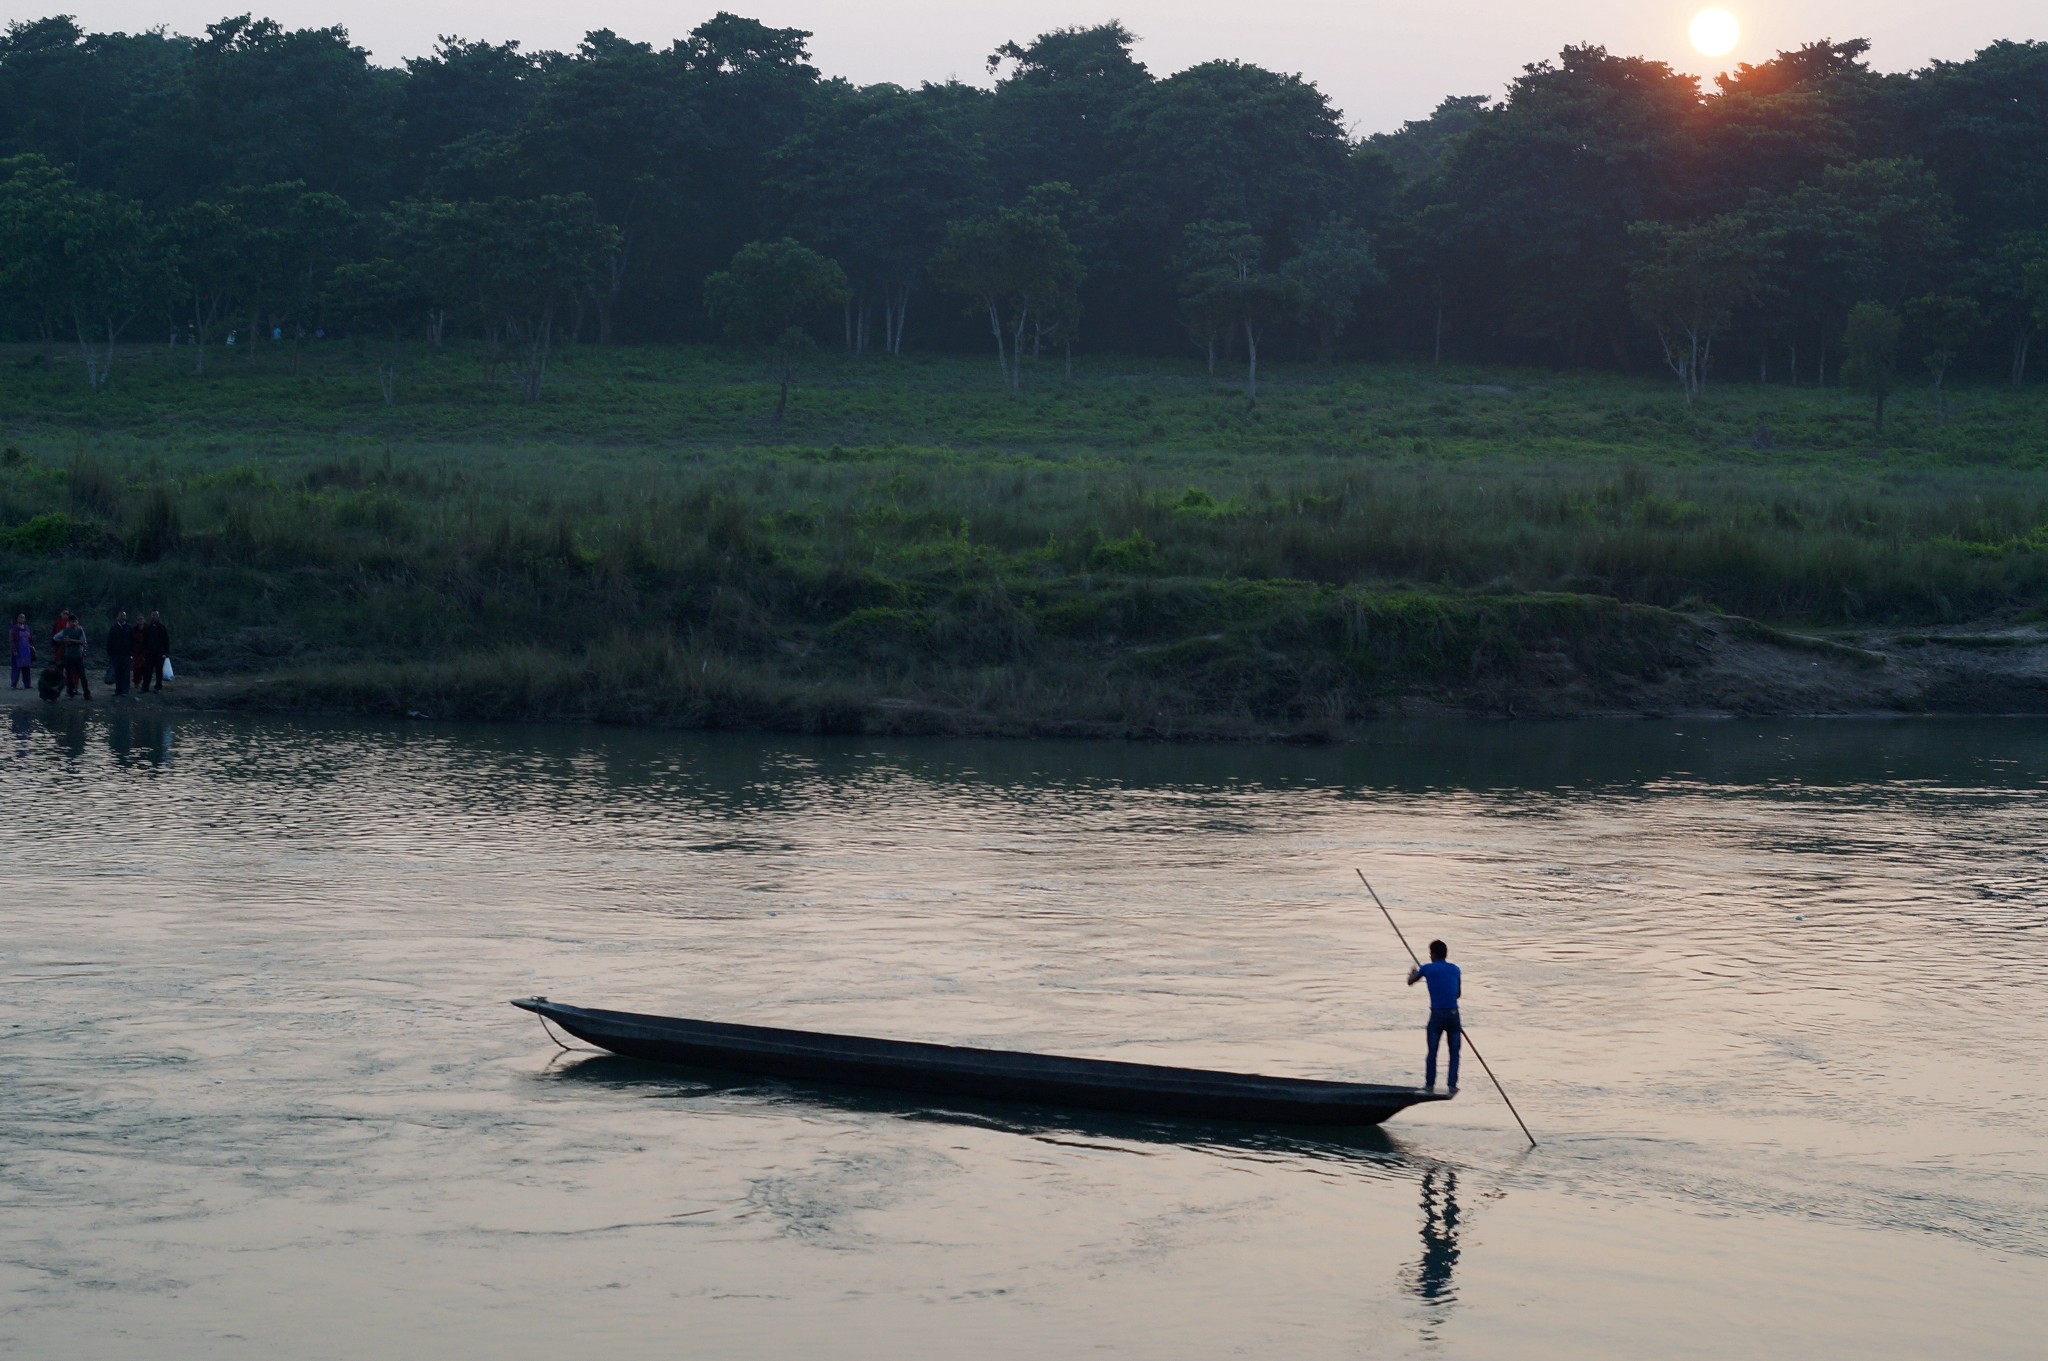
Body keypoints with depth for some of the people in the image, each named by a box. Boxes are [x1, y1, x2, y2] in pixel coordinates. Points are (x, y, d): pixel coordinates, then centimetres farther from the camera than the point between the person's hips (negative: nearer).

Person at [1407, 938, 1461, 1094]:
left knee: (1432, 1052, 7)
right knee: (1454, 1052, 7)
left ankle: (1430, 1085, 9)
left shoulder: (1427, 968, 2)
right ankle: (1452, 1085, 0)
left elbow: (1410, 982, 20)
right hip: (1453, 1014, 2)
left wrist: (1414, 972, 41)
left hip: (1437, 1014, -2)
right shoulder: (1455, 969, 10)